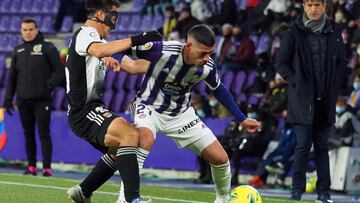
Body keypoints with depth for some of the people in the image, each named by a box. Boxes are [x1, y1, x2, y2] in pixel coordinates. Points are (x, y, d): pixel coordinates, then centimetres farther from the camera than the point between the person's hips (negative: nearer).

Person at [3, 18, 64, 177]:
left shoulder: (47, 48, -1)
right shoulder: (18, 51, 13)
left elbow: (59, 71, -2)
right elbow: (12, 77, 16)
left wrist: (50, 85, -17)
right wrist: (8, 99, 11)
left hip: (42, 100, -4)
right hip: (23, 100, 4)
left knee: (44, 133, -7)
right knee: (28, 134, 7)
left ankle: (47, 167, -8)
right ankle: (31, 166, 12)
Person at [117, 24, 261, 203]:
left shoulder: (207, 67, -16)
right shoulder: (162, 51, -31)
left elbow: (218, 89, 7)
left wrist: (241, 119, 10)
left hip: (181, 114, 4)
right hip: (149, 106, -4)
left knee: (220, 158, -1)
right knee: (146, 139, -39)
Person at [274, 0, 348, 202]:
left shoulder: (334, 31, 4)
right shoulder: (294, 33, -4)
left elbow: (342, 61, 14)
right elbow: (281, 62, 1)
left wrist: (333, 81, 3)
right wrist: (296, 81, -7)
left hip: (326, 100, 3)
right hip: (303, 100, -3)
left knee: (322, 146, 9)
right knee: (303, 146, -5)